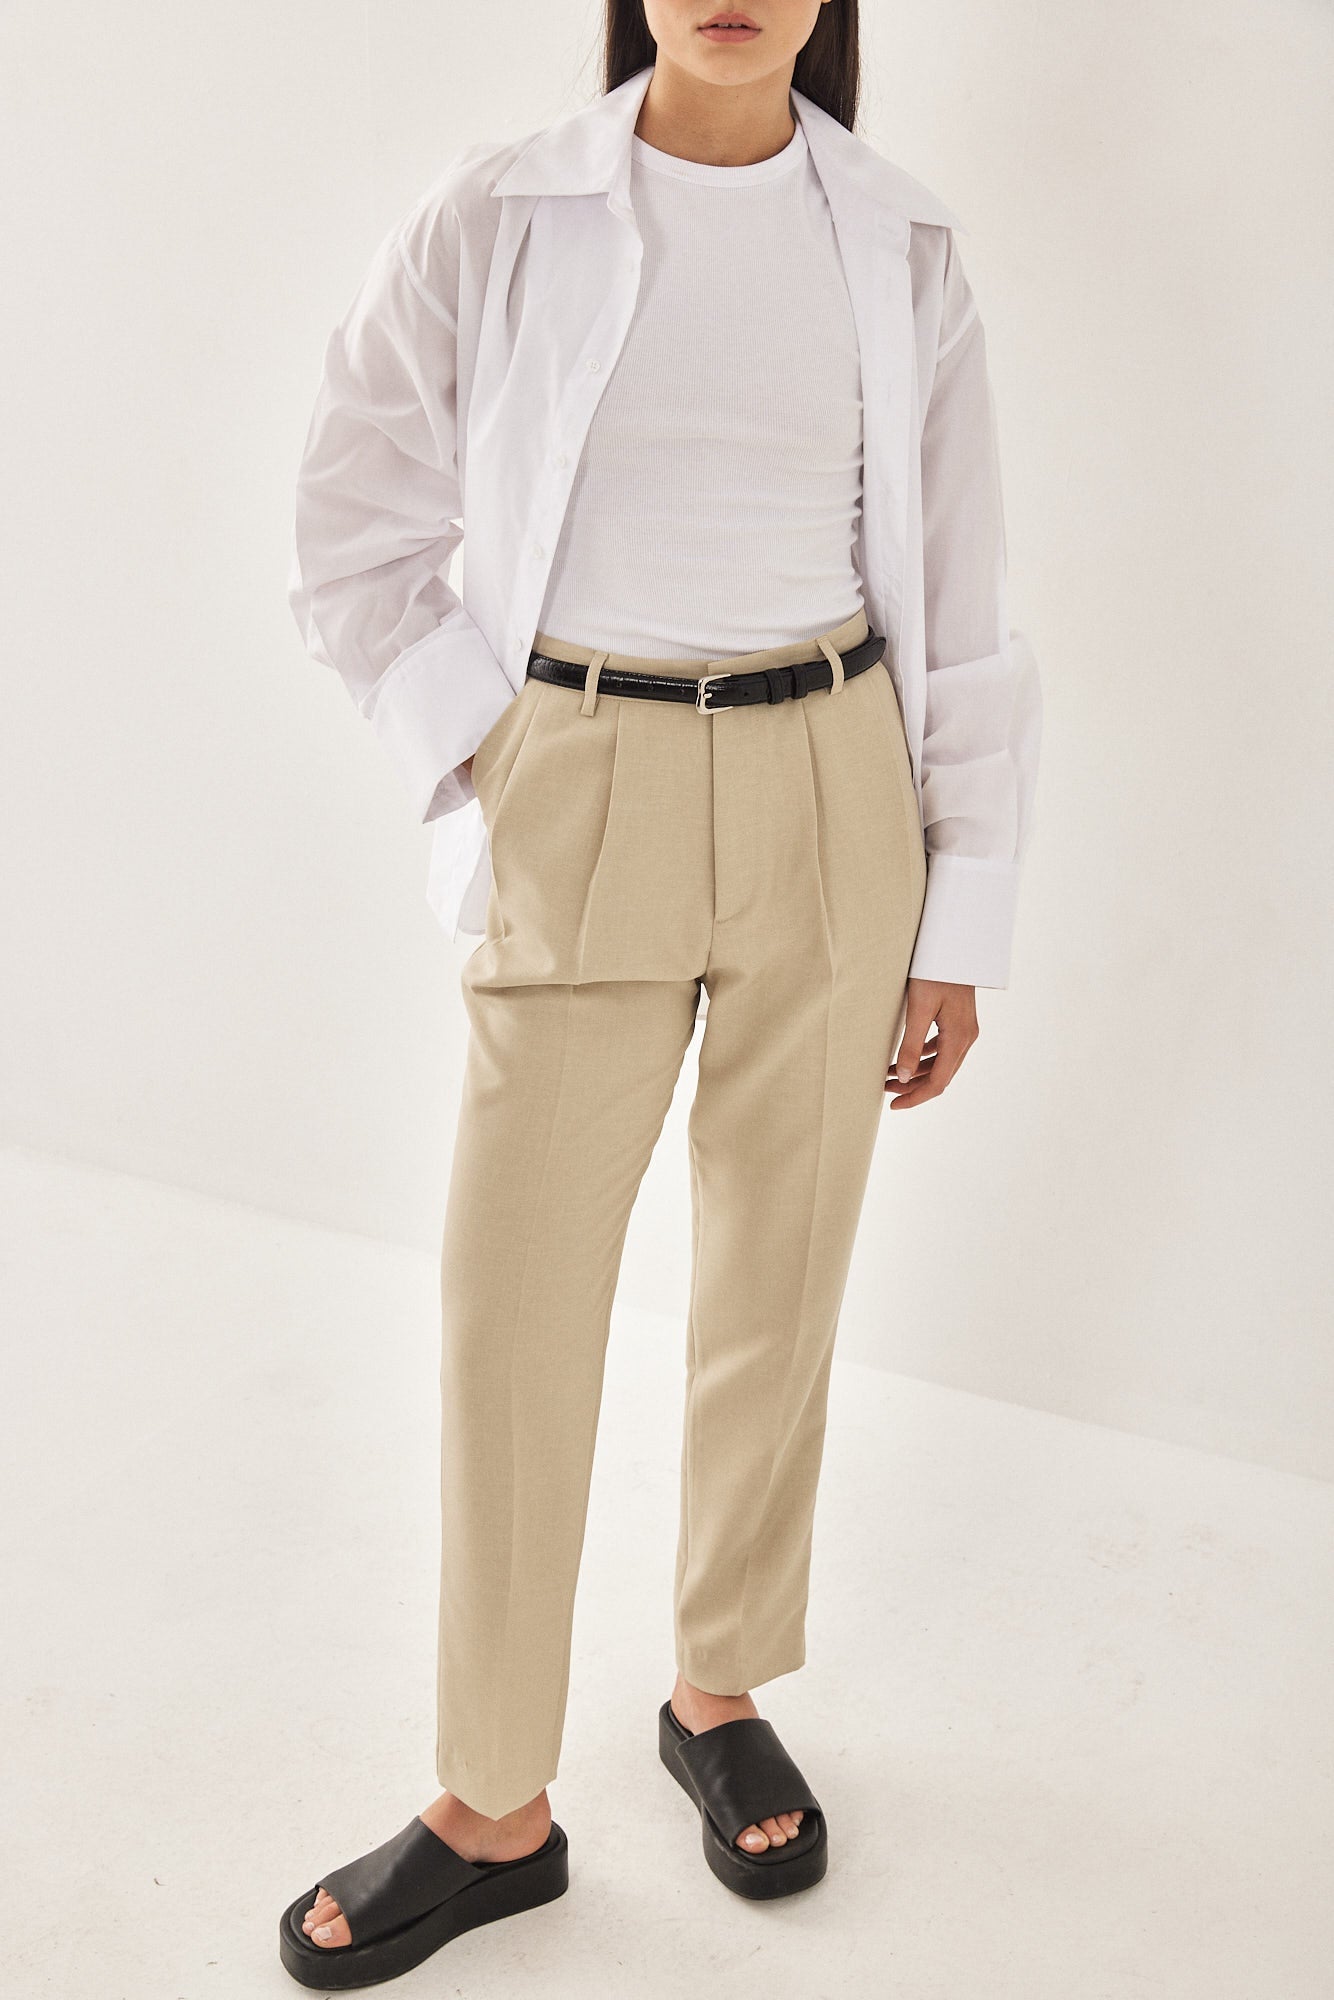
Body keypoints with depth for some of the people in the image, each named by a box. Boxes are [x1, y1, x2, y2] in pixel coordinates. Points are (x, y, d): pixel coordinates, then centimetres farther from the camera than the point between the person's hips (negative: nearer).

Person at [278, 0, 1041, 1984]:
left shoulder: (901, 249, 4)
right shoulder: (493, 221, -1)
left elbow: (961, 612, 5)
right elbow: (355, 541, 5)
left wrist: (962, 926, 3)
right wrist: (479, 770, -5)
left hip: (836, 807, 2)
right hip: (580, 817, -1)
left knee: (780, 1279, 10)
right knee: (513, 1304, 1)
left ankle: (722, 1692, 33)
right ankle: (494, 1809, 20)